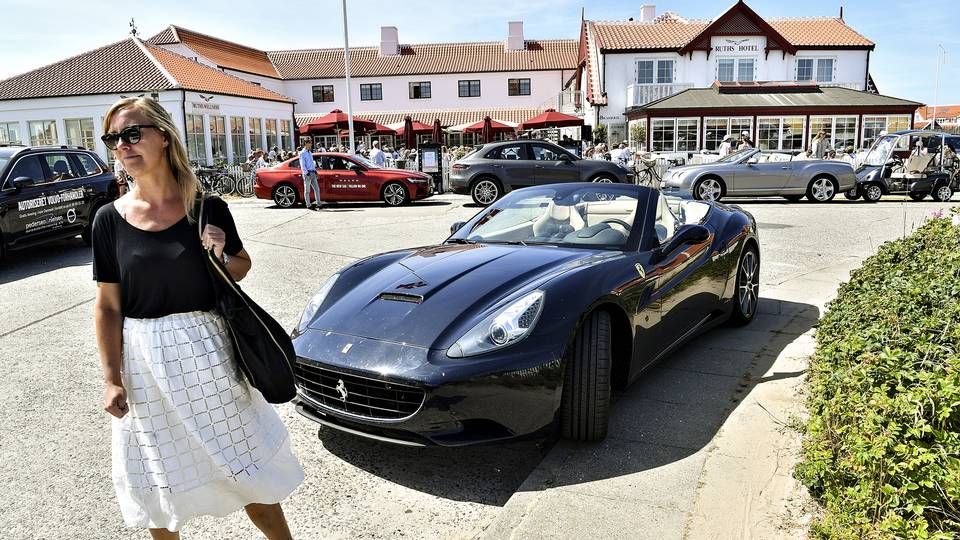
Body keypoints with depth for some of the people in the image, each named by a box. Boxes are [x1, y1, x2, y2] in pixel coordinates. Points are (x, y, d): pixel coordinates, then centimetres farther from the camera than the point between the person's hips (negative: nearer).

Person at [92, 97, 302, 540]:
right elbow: (108, 306, -1)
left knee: (241, 456, 11)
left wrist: (221, 255, -14)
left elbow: (241, 270, 8)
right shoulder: (110, 219, -4)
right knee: (160, 473, 16)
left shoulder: (208, 209, -6)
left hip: (207, 349, -1)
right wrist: (111, 378, -3)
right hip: (145, 357, 1)